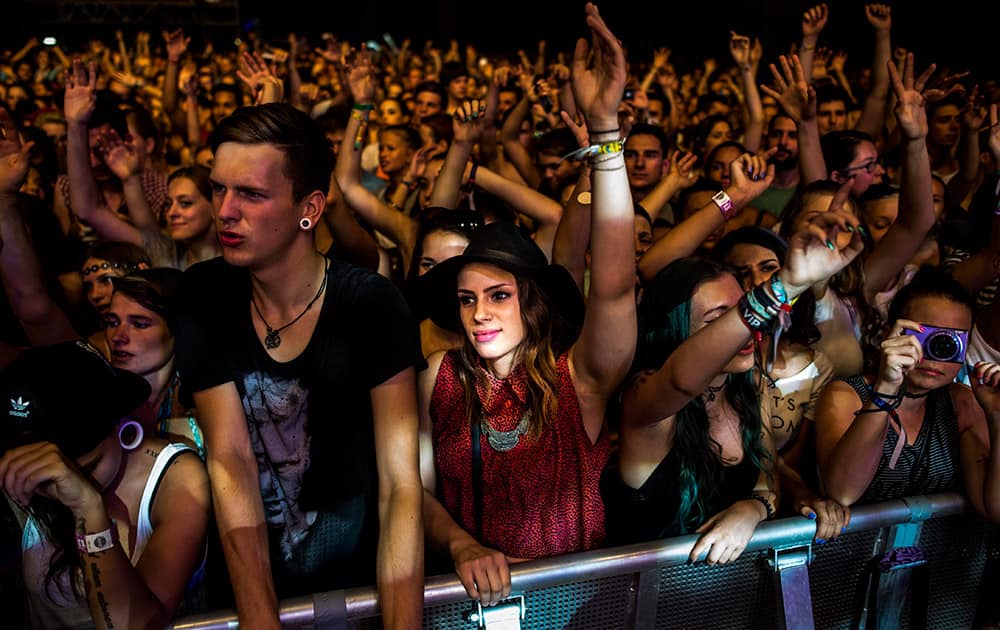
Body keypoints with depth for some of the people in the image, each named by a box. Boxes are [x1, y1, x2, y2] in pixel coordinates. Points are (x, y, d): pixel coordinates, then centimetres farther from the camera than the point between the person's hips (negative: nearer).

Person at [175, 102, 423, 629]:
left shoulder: (371, 304, -20)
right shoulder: (203, 295, -11)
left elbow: (400, 484, -23)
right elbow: (230, 460, -16)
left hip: (353, 562, -2)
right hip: (245, 566, 3)